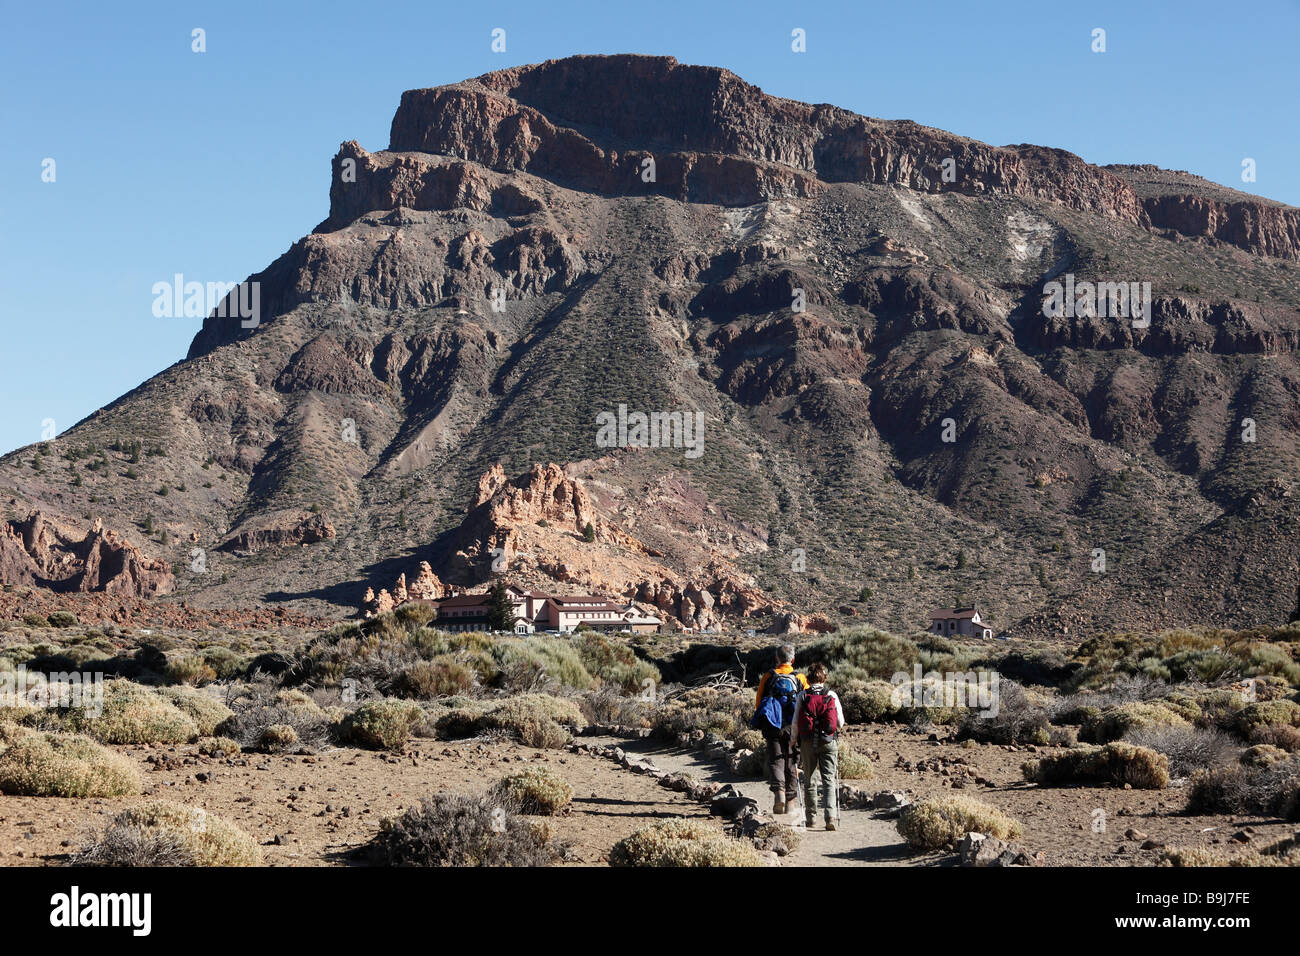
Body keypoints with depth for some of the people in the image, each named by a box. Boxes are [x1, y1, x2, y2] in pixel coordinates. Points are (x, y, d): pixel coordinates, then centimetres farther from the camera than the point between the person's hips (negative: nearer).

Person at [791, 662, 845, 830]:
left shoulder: (802, 696, -3)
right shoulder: (832, 695, -2)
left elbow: (795, 722, -1)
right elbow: (841, 722, 3)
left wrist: (795, 739, 14)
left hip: (808, 742, 0)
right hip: (828, 741, 0)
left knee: (810, 780, 13)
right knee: (829, 779, 0)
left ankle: (811, 817, 19)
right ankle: (830, 816, -15)